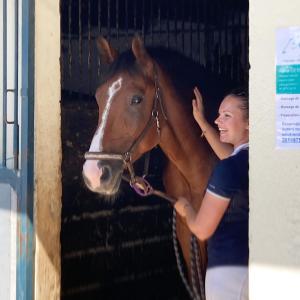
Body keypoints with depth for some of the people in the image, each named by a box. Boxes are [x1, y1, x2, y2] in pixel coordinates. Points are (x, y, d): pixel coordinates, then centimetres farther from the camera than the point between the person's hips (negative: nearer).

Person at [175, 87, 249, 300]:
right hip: (261, 266, 8)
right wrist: (201, 122, 29)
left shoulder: (228, 169, -20)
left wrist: (185, 208, 7)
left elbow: (201, 230, -14)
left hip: (230, 269, -8)